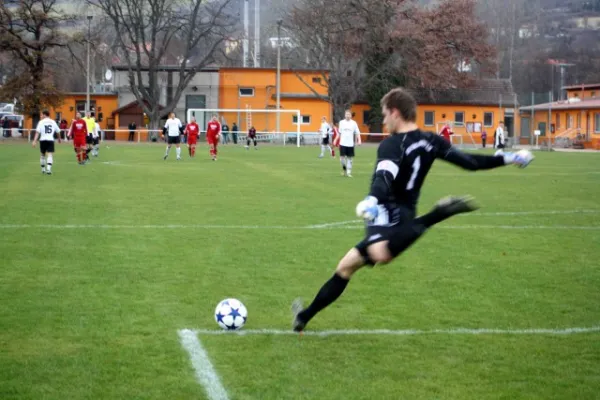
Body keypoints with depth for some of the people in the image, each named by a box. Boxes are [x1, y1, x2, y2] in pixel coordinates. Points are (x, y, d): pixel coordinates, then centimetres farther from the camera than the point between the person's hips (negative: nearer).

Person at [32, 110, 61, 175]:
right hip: (50, 140, 0)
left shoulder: (41, 122, 1)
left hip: (43, 140, 0)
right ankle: (48, 169, -23)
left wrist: (35, 141, -13)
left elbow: (37, 132, -9)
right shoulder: (53, 122, 9)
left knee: (42, 155, 17)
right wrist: (59, 138, 36)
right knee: (49, 155, -6)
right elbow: (58, 132, 18)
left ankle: (43, 169, 25)